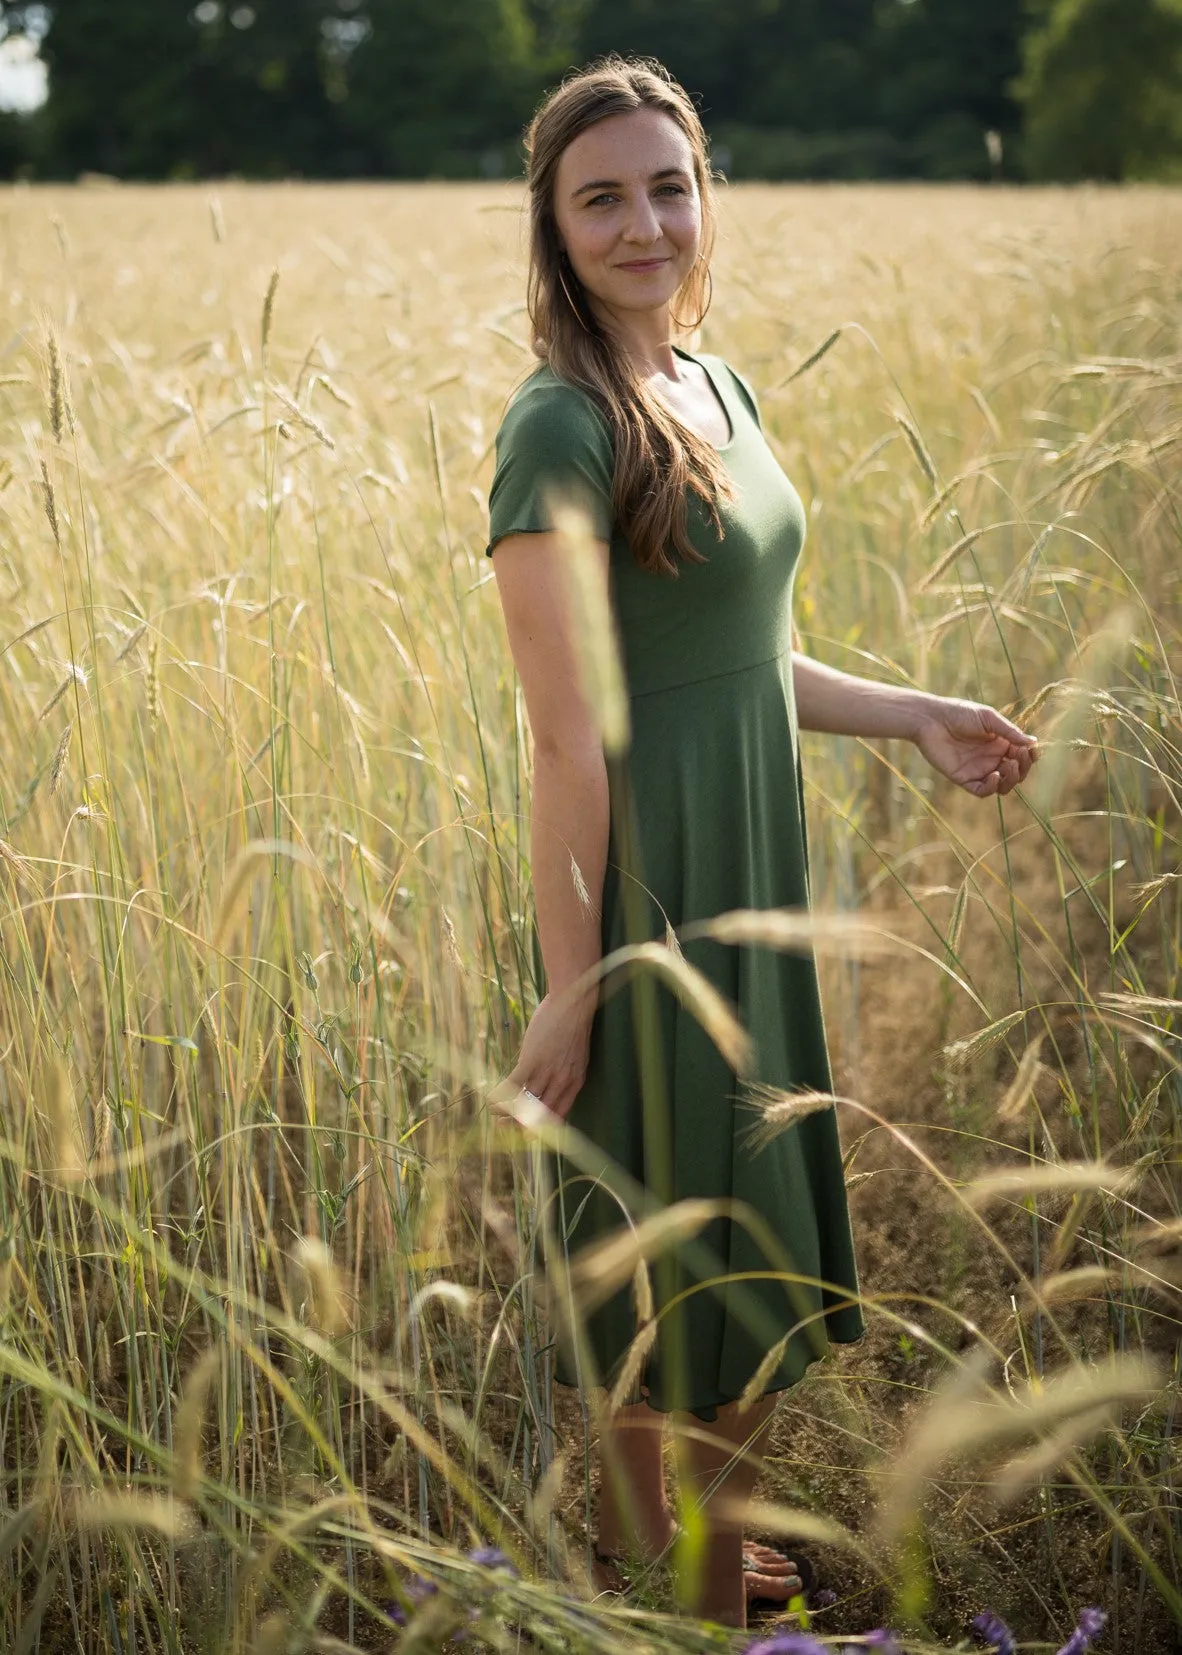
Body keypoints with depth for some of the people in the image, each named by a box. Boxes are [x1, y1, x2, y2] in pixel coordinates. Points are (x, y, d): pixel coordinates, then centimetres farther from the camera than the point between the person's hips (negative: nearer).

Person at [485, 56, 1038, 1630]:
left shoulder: (715, 385, 8)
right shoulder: (562, 426, -18)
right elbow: (566, 740, -20)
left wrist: (911, 715, 14)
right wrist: (570, 978, -18)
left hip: (749, 865, 9)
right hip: (643, 878, -8)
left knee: (737, 1219, 19)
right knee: (662, 1228, 5)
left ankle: (699, 1539, 39)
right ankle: (658, 1579, 25)